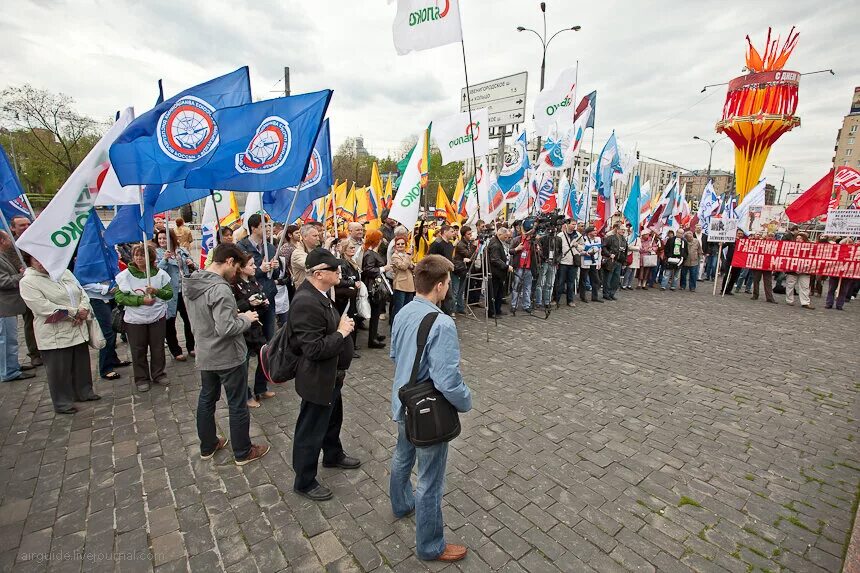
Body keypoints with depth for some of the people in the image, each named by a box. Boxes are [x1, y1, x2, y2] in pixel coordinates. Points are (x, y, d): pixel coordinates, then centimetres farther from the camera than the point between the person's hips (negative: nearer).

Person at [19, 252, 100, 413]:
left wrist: (83, 310, -10)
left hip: (78, 329, 6)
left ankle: (84, 392, 35)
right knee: (60, 370, 5)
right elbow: (43, 307, -19)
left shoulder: (64, 272, 10)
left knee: (82, 364, 17)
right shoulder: (27, 282, -9)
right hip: (55, 335, -6)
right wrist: (75, 313, -19)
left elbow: (82, 292, 9)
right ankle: (62, 403, 21)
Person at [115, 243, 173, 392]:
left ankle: (158, 374, 29)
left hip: (158, 317, 1)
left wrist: (157, 292, -21)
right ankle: (142, 379, 24)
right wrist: (141, 300, -20)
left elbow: (169, 294, -1)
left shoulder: (160, 274, -3)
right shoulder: (125, 275, -6)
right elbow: (119, 297, -9)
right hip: (135, 319, -1)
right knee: (138, 350, 9)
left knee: (158, 348, 12)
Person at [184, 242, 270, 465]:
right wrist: (245, 319, -14)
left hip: (204, 355, 9)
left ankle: (207, 446, 39)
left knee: (206, 399, 22)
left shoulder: (193, 284, 1)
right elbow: (226, 329, -30)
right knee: (238, 405, 8)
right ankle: (243, 452, 23)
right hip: (228, 357, -8)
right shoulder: (220, 289, -27)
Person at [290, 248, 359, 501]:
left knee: (333, 419, 29)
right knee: (311, 432, 12)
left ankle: (333, 455, 55)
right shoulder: (306, 303, -30)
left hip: (330, 375, 10)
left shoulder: (319, 294, 1)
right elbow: (314, 349, -31)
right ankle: (304, 482, 34)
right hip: (317, 380, -10)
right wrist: (341, 332, -23)